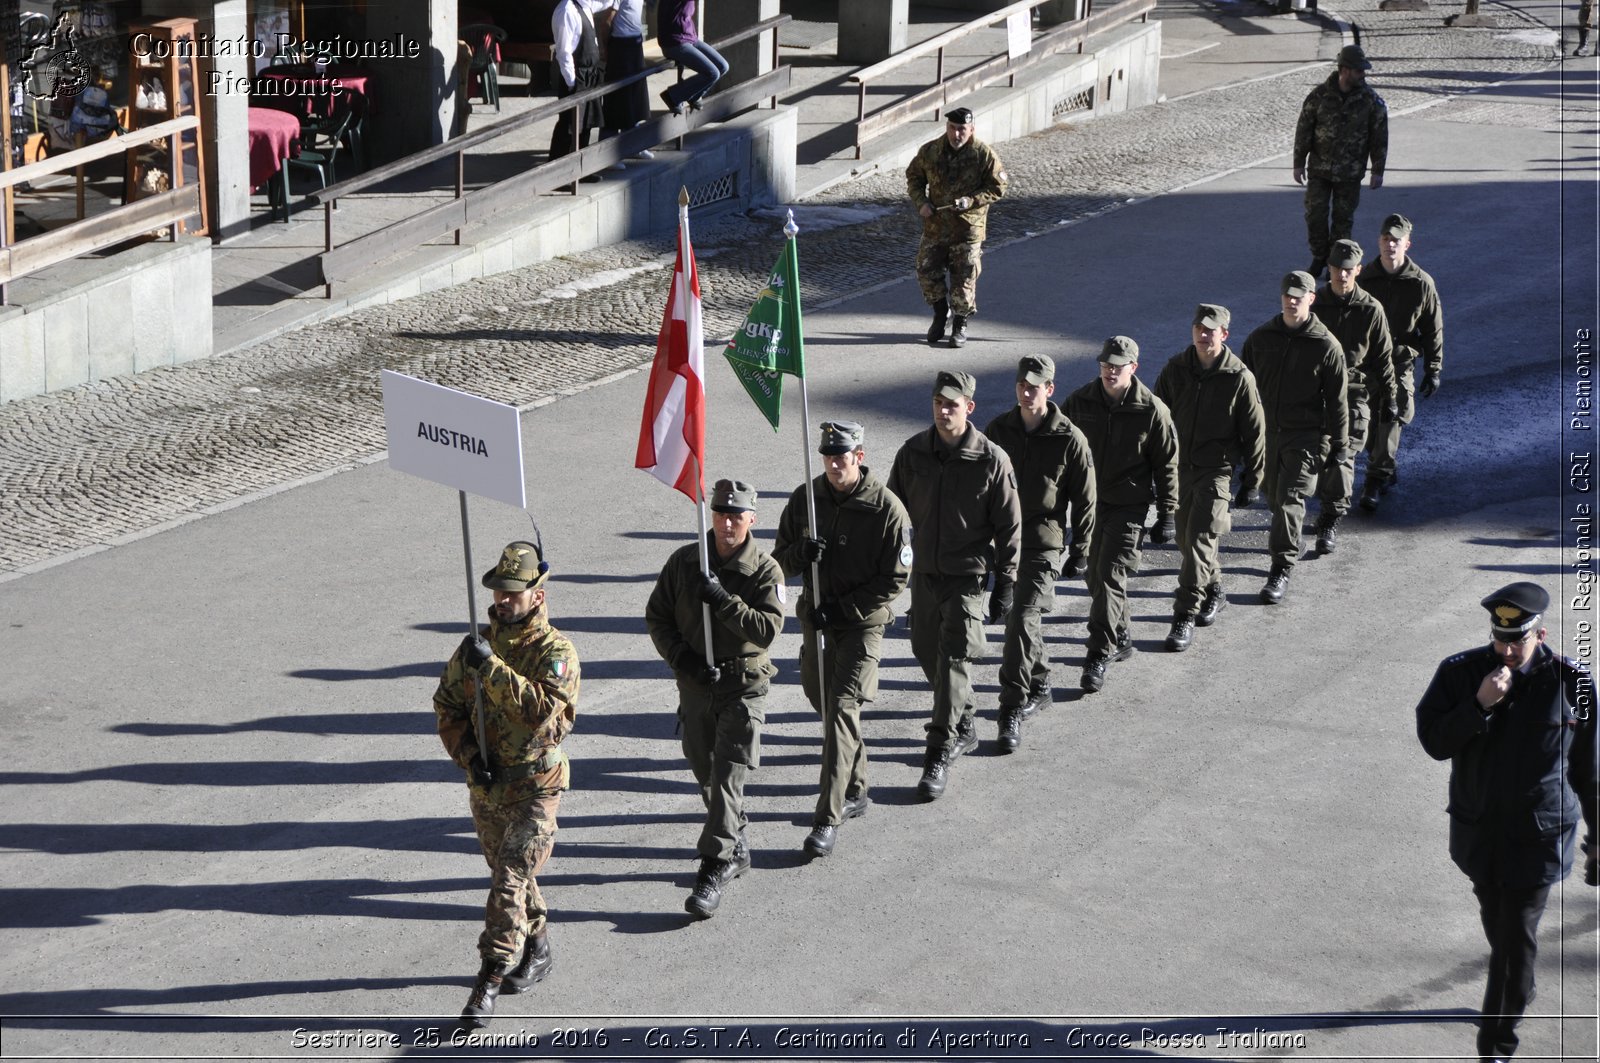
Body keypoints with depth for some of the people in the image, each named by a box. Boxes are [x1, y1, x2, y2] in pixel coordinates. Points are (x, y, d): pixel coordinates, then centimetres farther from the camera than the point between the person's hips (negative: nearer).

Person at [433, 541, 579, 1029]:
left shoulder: (556, 652, -13)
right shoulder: (477, 645, 3)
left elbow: (544, 709, -29)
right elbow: (447, 706, 7)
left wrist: (491, 668, -32)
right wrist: (470, 755, -8)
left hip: (534, 788, -6)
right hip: (485, 786, 6)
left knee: (510, 880, -12)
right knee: (509, 873, 18)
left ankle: (490, 980, -11)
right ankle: (537, 949, 37)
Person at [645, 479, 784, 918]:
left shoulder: (765, 571, -9)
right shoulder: (684, 561, 0)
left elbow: (767, 629, -19)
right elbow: (656, 615, 5)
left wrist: (724, 601, -28)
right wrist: (680, 656, -9)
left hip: (743, 687, -4)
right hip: (695, 683, 4)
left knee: (727, 778, -11)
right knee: (705, 775, 15)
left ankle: (714, 870, -12)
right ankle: (736, 848, 36)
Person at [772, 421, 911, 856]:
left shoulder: (887, 509, -13)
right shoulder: (805, 498, 0)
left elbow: (895, 579, -10)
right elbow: (780, 558, 8)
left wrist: (843, 608, -16)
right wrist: (800, 554, -17)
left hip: (862, 623, -6)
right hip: (816, 619, 6)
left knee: (842, 709, -14)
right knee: (823, 701, 16)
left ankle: (828, 819, -15)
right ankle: (855, 791, 36)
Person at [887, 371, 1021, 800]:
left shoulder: (992, 460, -13)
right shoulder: (913, 452, -2)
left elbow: (1009, 527, -6)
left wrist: (1005, 583, -6)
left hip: (968, 576, -5)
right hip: (924, 571, 5)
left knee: (953, 659, -9)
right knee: (926, 650, 15)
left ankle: (939, 755, -6)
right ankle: (964, 725, 37)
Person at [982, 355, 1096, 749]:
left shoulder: (1069, 439, -8)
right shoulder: (998, 430, 3)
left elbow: (1084, 498, 0)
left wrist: (1081, 549, 1)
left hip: (1043, 543, -5)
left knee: (1023, 620, -15)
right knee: (1008, 614, 15)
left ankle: (1012, 712, -13)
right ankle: (1039, 687, 36)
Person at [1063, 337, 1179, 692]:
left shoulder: (1152, 410, -10)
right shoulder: (1080, 402, -1)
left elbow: (1167, 466, -2)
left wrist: (1167, 514, -2)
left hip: (1129, 506, -5)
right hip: (1088, 502, 5)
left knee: (1110, 577, -11)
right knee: (1097, 577, 13)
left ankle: (1099, 656, -9)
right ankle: (1120, 639, 33)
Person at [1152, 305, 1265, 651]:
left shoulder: (1239, 377, -9)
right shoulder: (1175, 369, 1)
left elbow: (1254, 433, -2)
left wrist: (1251, 482, 0)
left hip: (1217, 469, -5)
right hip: (1180, 466, 5)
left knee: (1200, 539, -12)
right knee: (1187, 539, 14)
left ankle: (1185, 615, -11)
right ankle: (1213, 592, 37)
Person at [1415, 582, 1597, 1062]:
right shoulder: (1460, 672, -7)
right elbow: (1433, 741, -9)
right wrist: (1479, 705, -24)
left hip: (1540, 836, -3)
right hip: (1479, 831, 3)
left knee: (1516, 941, -5)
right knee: (1498, 930, 18)